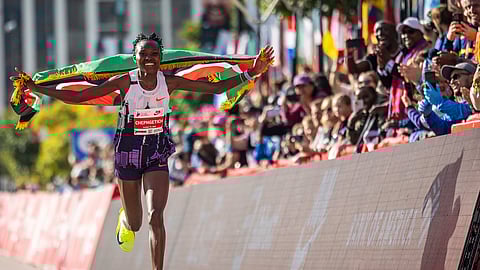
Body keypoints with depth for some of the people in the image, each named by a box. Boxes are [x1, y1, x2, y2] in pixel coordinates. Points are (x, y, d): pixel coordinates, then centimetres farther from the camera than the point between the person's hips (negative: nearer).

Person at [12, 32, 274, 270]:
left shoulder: (169, 82, -7)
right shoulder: (124, 82, -13)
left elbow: (216, 88, -2)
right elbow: (76, 97, -11)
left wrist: (250, 74, -11)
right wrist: (36, 88, -17)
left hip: (157, 155, 0)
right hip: (128, 154, 0)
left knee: (156, 217, -18)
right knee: (134, 223, 14)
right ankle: (125, 220, 54)